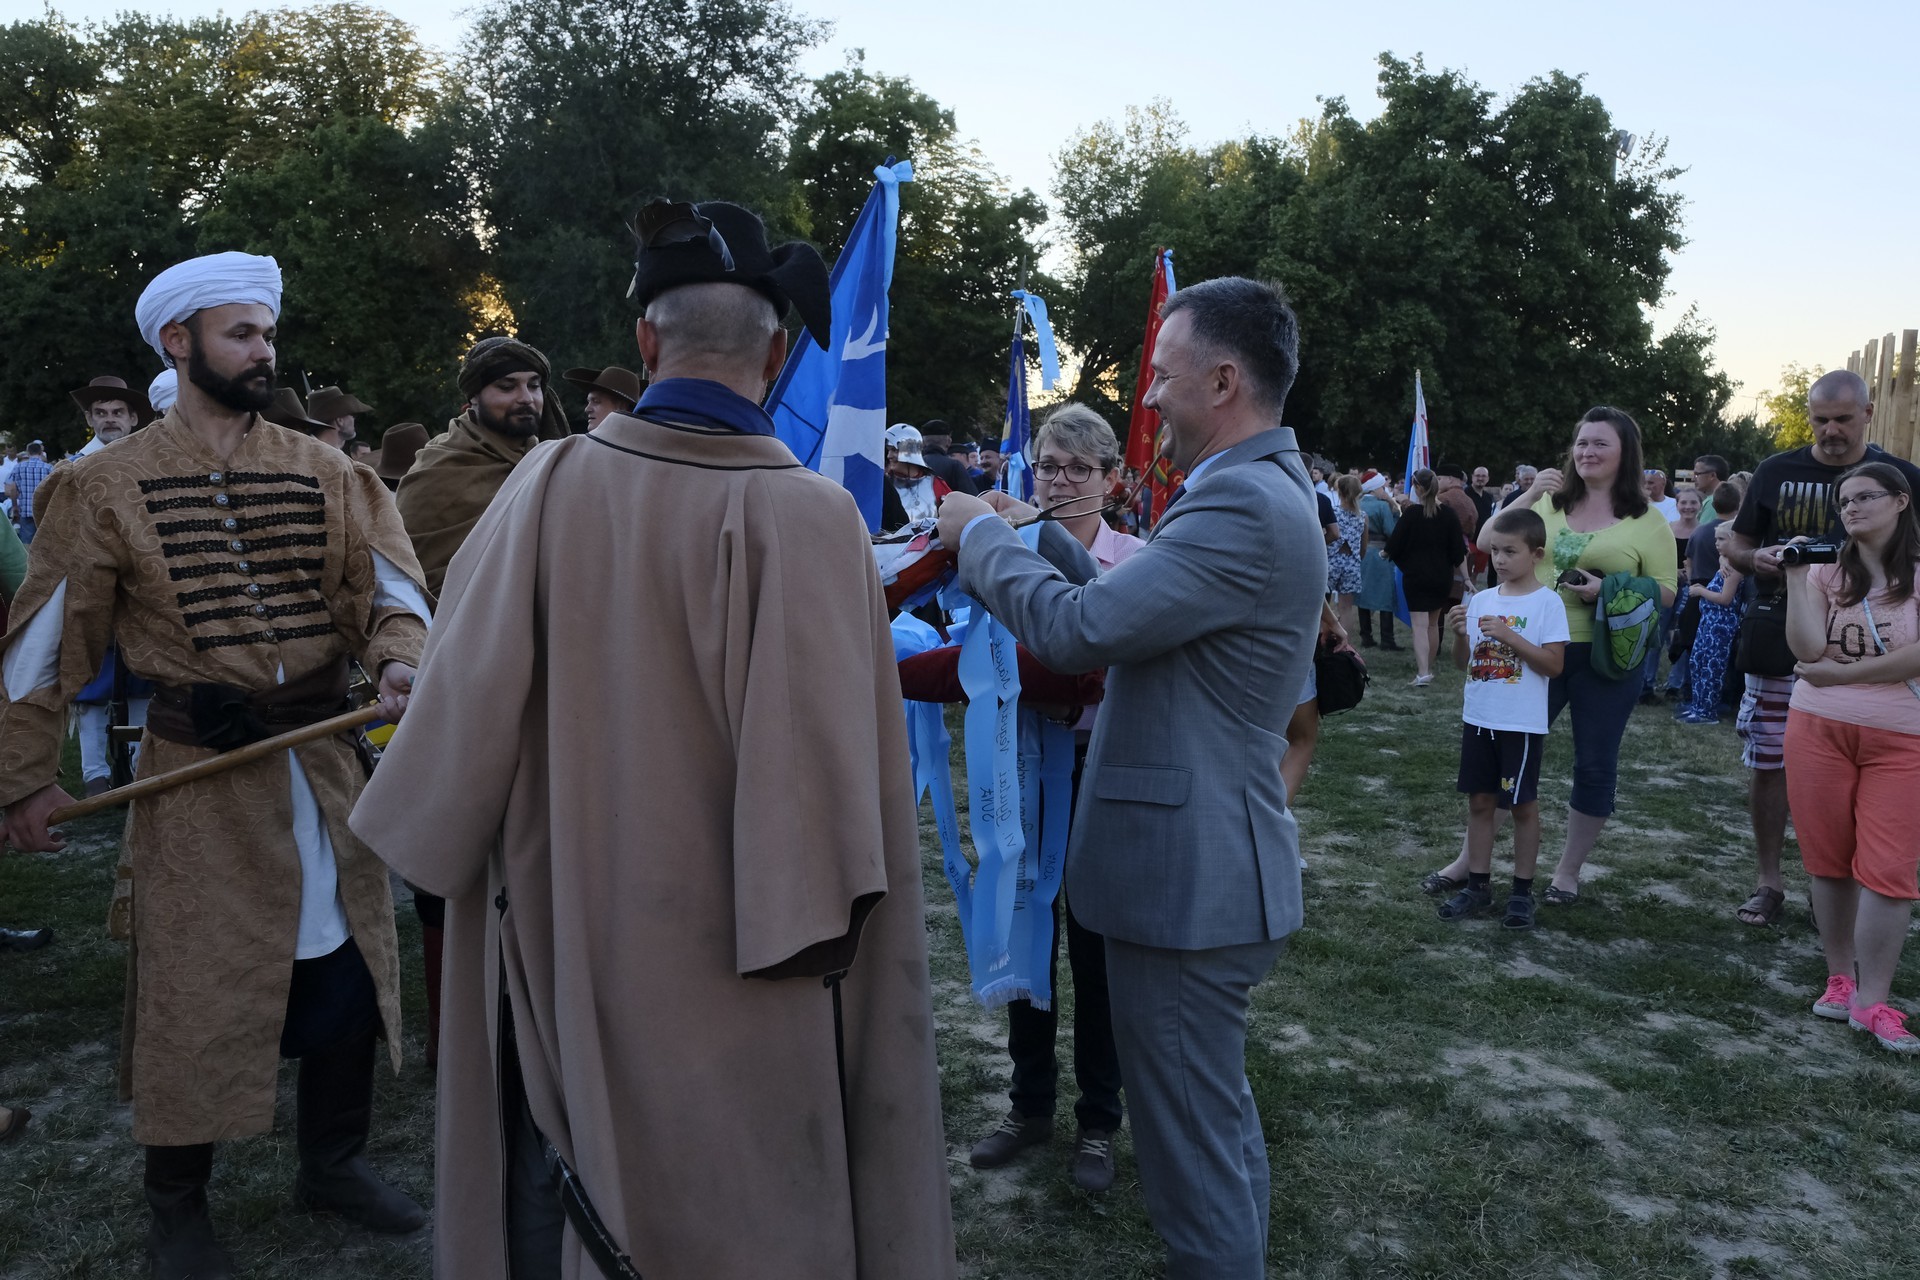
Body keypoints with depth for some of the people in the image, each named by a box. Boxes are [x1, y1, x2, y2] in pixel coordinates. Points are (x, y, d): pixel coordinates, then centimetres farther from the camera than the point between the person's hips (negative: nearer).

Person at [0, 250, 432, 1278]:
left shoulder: (324, 474, 5)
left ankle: (333, 1162, 33)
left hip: (324, 765, 3)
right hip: (197, 773, -3)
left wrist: (400, 658, -26)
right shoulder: (107, 486, -1)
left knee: (347, 965, 11)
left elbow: (387, 584, -4)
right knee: (196, 989, 5)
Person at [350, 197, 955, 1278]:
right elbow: (833, 772, -21)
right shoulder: (811, 517, -19)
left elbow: (467, 701, -3)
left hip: (565, 938, 3)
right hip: (735, 975, -3)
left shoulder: (552, 484, -11)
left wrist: (428, 826, 15)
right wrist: (811, 922, -7)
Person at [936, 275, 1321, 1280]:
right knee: (1219, 1116, 26)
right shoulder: (1260, 488, 11)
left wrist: (981, 536, -9)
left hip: (1189, 880, -11)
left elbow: (1079, 628, -24)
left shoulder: (1243, 504, -23)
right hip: (1209, 864, 11)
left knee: (1189, 1138, 5)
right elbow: (1125, 602, 15)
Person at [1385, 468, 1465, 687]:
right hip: (1442, 577, 4)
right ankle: (1428, 668, 28)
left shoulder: (1411, 513, -12)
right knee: (1433, 623, 18)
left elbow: (1394, 545, -9)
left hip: (1415, 576, -4)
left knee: (1420, 624, -7)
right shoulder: (1449, 514, -3)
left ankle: (1422, 672, -20)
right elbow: (1458, 549, 0)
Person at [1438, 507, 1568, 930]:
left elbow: (1554, 664, -15)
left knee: (1523, 804, 6)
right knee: (1479, 801, 11)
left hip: (1522, 723, -5)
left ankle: (1522, 891, 17)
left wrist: (1507, 635, -21)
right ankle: (1478, 885, 21)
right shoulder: (1481, 600, 5)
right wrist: (1460, 635, -12)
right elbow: (1462, 663, 8)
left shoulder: (1547, 602, -9)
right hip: (1479, 718, 5)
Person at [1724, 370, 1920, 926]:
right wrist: (1759, 558, -12)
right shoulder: (1777, 472, 5)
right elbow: (1737, 547, 11)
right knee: (1768, 764, 5)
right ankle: (1768, 883, 19)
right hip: (1778, 644, 1)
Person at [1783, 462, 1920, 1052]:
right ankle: (1839, 976, 22)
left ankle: (1873, 1000, 1)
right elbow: (1808, 649, -7)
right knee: (1828, 860, 8)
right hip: (1819, 730, 3)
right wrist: (1795, 577, -11)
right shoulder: (1827, 571, 7)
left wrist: (1840, 674, -11)